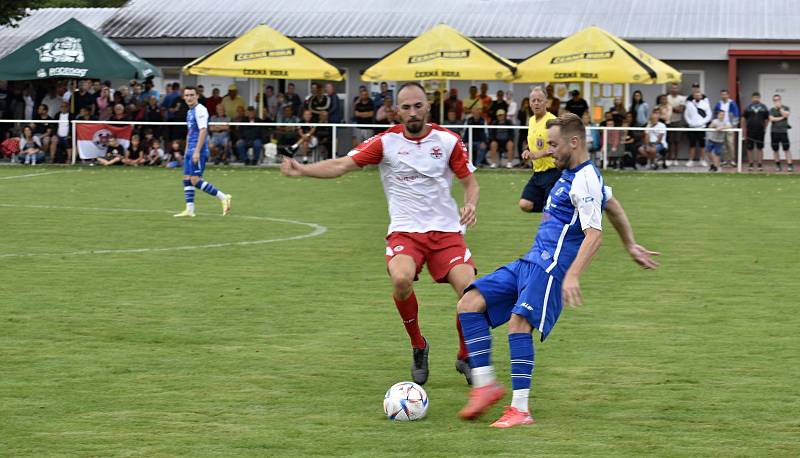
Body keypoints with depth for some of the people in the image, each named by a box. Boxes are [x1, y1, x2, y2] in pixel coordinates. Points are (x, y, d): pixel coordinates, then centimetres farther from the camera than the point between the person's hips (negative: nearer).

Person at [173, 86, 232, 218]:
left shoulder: (200, 110, -11)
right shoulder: (190, 112, 17)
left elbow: (203, 131, -19)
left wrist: (197, 151, -24)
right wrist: (187, 151, 23)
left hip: (199, 152, -9)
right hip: (190, 151, 9)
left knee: (195, 180, -13)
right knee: (187, 179, 6)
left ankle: (223, 197, -8)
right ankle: (189, 210, 8)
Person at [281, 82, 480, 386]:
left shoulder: (447, 140, 1)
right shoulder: (387, 142, -2)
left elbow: (470, 182, 10)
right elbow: (342, 165, -9)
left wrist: (471, 205, -12)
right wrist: (302, 170, -25)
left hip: (446, 230, 1)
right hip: (405, 231, -1)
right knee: (401, 279, -31)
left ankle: (465, 358, 7)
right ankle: (418, 347, -3)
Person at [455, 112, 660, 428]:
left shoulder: (585, 180, -12)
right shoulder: (572, 174, 19)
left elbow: (594, 234, -22)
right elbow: (612, 206, 33)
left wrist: (573, 275, -32)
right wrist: (631, 246, 41)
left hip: (550, 267, -10)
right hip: (530, 263, 10)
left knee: (519, 321, -28)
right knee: (469, 303, -1)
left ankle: (520, 409, -25)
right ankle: (485, 385, -1)